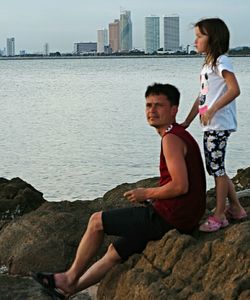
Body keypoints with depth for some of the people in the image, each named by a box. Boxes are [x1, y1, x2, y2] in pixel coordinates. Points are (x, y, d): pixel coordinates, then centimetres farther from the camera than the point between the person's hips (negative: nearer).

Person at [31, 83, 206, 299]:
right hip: (181, 218, 10)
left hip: (168, 217, -10)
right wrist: (150, 198, 10)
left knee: (97, 221, 3)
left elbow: (180, 186, -26)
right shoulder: (179, 135, 15)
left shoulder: (172, 138, -17)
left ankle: (70, 277, 20)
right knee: (115, 252, 19)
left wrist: (146, 194, -11)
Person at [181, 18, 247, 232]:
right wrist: (187, 122, 18)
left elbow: (234, 89, -22)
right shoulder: (208, 64, 18)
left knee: (217, 168, -4)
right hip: (210, 126, 9)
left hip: (219, 125, -9)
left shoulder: (221, 61, -10)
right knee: (215, 168, 13)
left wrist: (212, 110, -23)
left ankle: (219, 216, 4)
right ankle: (236, 209, 23)